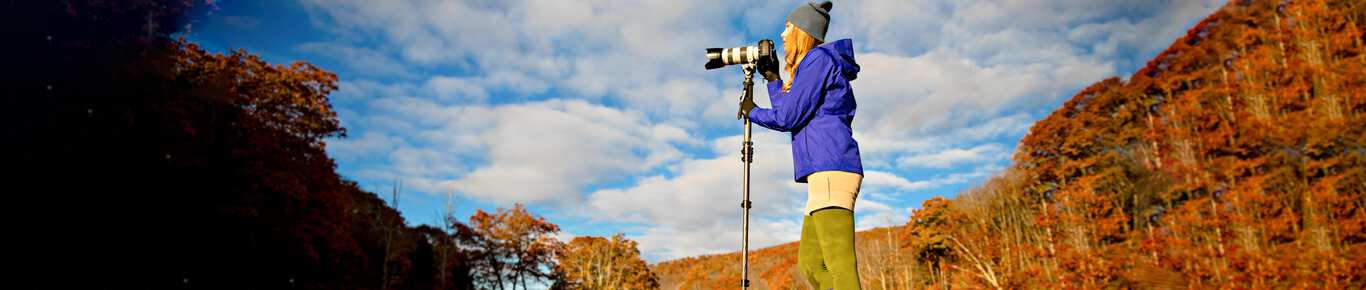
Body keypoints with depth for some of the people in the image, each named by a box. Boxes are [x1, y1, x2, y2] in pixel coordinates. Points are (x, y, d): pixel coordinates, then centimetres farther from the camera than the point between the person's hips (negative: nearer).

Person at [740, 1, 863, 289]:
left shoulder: (818, 57, -1)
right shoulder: (815, 62, 28)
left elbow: (788, 117, -7)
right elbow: (790, 115, 29)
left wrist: (752, 112, 11)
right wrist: (773, 79, 30)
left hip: (831, 171, -10)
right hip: (824, 175, 10)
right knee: (809, 265, 6)